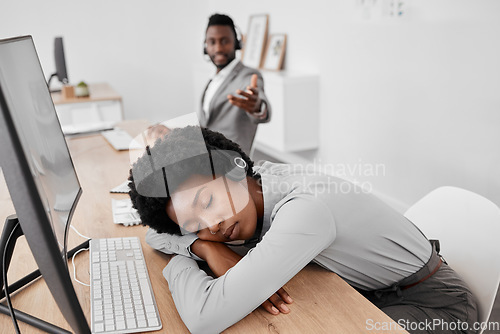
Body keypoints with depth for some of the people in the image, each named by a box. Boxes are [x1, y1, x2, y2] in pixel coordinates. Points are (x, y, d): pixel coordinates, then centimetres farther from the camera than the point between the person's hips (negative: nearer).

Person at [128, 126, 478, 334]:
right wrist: (203, 245, -22)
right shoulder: (251, 186, -12)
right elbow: (156, 234, -3)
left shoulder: (305, 209, -36)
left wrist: (179, 261, -22)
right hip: (361, 288, 7)